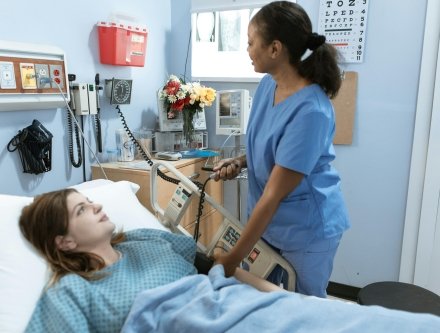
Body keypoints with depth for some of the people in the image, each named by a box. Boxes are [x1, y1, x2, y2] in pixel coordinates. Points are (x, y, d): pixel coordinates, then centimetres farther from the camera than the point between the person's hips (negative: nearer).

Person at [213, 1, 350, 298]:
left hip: (308, 227, -7)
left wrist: (233, 259, -21)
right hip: (266, 218, 7)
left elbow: (274, 194, -27)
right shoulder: (268, 84, -5)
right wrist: (240, 162, -8)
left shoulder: (310, 110, -29)